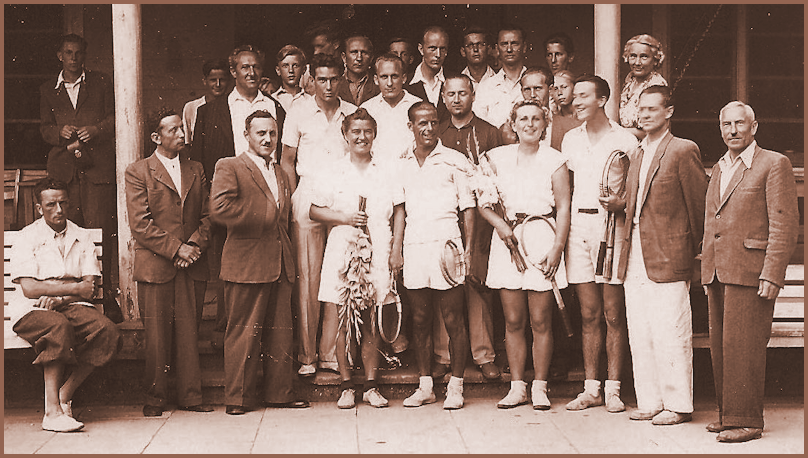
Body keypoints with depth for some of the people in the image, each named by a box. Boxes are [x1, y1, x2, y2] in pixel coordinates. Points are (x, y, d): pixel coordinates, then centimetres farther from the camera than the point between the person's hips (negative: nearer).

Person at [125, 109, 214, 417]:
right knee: (157, 336, -1)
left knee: (189, 334, 4)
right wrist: (175, 249, -12)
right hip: (155, 265, -3)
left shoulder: (196, 170, 16)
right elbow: (140, 223, -6)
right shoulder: (137, 172, 2)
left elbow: (206, 215, 14)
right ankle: (155, 399, 10)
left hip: (192, 265, 3)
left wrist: (195, 245, -5)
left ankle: (190, 396, 11)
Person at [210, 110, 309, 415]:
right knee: (244, 333, -1)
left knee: (280, 332, 10)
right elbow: (219, 208, -18)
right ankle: (238, 398, 9)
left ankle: (279, 393, 19)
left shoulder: (280, 175, 21)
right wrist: (263, 218, -13)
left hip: (280, 265, 7)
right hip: (246, 265, -6)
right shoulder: (229, 168, -2)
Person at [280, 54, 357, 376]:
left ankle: (330, 352, 7)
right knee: (307, 277, -2)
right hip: (308, 197, -1)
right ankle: (307, 355, 4)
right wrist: (295, 199, 1)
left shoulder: (353, 113, 9)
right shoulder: (299, 112, 5)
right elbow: (287, 160, 9)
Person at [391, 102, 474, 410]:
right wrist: (396, 249, 5)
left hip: (446, 245, -4)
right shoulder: (403, 164, 13)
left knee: (453, 319, -1)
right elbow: (399, 208, 13)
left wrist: (468, 248, -6)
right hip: (414, 246, 4)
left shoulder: (454, 161, 2)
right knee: (420, 320, 8)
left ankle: (456, 387, 7)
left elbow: (468, 207, 1)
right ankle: (425, 387, 17)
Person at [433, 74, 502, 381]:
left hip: (478, 217, -2)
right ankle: (443, 354, 6)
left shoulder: (489, 133, 8)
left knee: (479, 285, -2)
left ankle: (483, 355, 6)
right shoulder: (436, 133, 15)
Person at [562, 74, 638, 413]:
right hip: (577, 225, 4)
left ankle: (612, 389, 5)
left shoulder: (625, 140, 0)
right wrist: (563, 230, 12)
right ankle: (590, 388, 11)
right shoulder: (570, 139, 15)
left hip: (611, 224, -4)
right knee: (589, 314, 6)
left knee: (614, 314, -1)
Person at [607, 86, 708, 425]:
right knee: (639, 334, 8)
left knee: (670, 334, -4)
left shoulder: (683, 150, -6)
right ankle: (650, 402, 17)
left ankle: (678, 405, 5)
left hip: (668, 257, -7)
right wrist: (620, 204, 6)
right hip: (635, 258, 8)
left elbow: (699, 204, -4)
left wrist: (695, 251, -1)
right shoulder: (638, 153, 18)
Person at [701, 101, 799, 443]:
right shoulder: (719, 168, 19)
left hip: (750, 272, -7)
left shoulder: (774, 164, -4)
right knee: (720, 347, 9)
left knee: (743, 347, -6)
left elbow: (784, 225, -9)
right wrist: (707, 271, 16)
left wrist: (771, 275, -16)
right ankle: (727, 413, 19)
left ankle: (745, 420, 2)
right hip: (717, 273, 7)